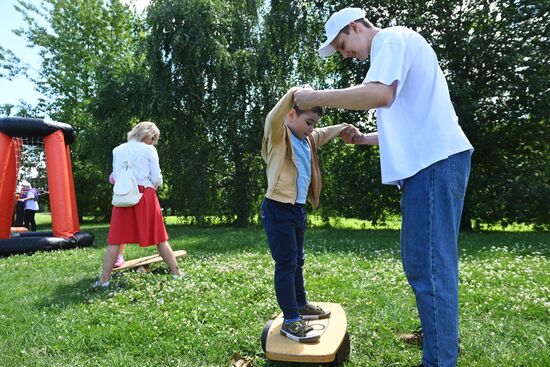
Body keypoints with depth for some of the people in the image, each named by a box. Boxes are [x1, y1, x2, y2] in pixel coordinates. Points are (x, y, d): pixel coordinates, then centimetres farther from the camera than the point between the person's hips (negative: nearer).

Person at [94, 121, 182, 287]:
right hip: (145, 196, -2)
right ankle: (176, 273, 9)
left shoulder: (117, 150, 12)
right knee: (159, 237, 4)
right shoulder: (149, 150, 1)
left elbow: (114, 177, 11)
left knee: (115, 239, 6)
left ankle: (104, 279, 5)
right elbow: (157, 179, -1)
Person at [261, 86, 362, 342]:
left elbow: (326, 133, 30)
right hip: (278, 209, -9)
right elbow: (273, 119, -30)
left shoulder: (308, 140, 13)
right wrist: (292, 94, -39)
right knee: (286, 263, -5)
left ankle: (301, 305, 36)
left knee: (297, 261, 20)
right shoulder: (279, 136, -9)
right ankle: (291, 321, 3)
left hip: (298, 209, 9)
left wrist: (346, 128, 14)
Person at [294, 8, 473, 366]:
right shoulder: (393, 50, 28)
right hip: (430, 162, 11)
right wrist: (367, 139, 21)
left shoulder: (392, 38, -2)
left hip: (435, 161, -11)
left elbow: (380, 94, -23)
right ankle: (442, 338, 31)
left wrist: (316, 97, -14)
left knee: (428, 266, -7)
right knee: (423, 262, 16)